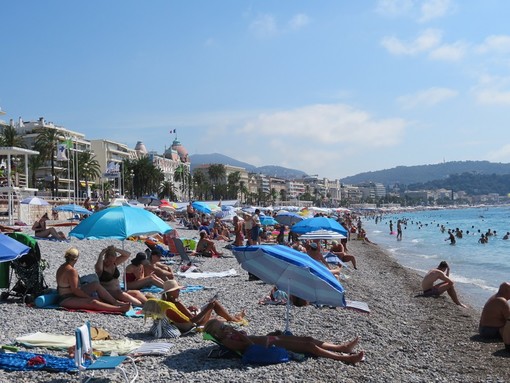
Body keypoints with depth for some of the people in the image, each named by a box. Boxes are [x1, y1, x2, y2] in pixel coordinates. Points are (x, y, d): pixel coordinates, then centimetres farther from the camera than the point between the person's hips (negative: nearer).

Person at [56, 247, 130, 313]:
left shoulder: (62, 267, 10)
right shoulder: (71, 271, -21)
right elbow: (75, 290, -23)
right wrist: (89, 297, -12)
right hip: (67, 300, -10)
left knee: (96, 285, 4)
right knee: (93, 302, -30)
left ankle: (115, 302, 0)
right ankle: (120, 308, -39)